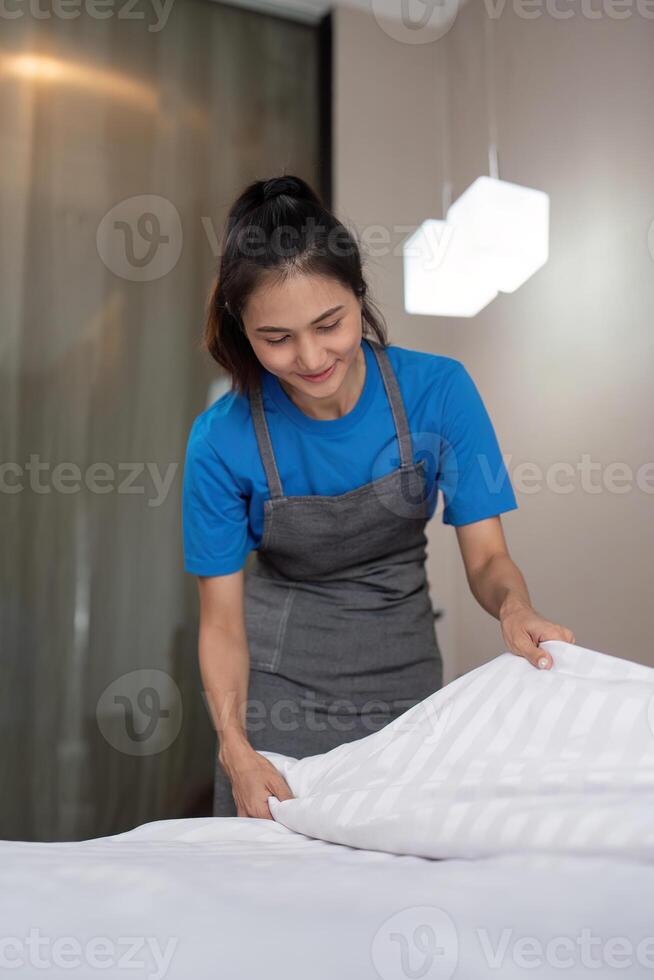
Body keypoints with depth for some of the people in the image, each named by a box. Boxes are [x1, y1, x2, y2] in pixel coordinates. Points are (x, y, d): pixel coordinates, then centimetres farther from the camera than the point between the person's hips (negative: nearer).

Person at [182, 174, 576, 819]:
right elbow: (221, 617, -12)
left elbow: (486, 559, -10)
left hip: (403, 670, 2)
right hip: (277, 680, -1)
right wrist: (234, 743, -26)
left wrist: (515, 608, -32)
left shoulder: (438, 390, -15)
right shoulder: (222, 438, -17)